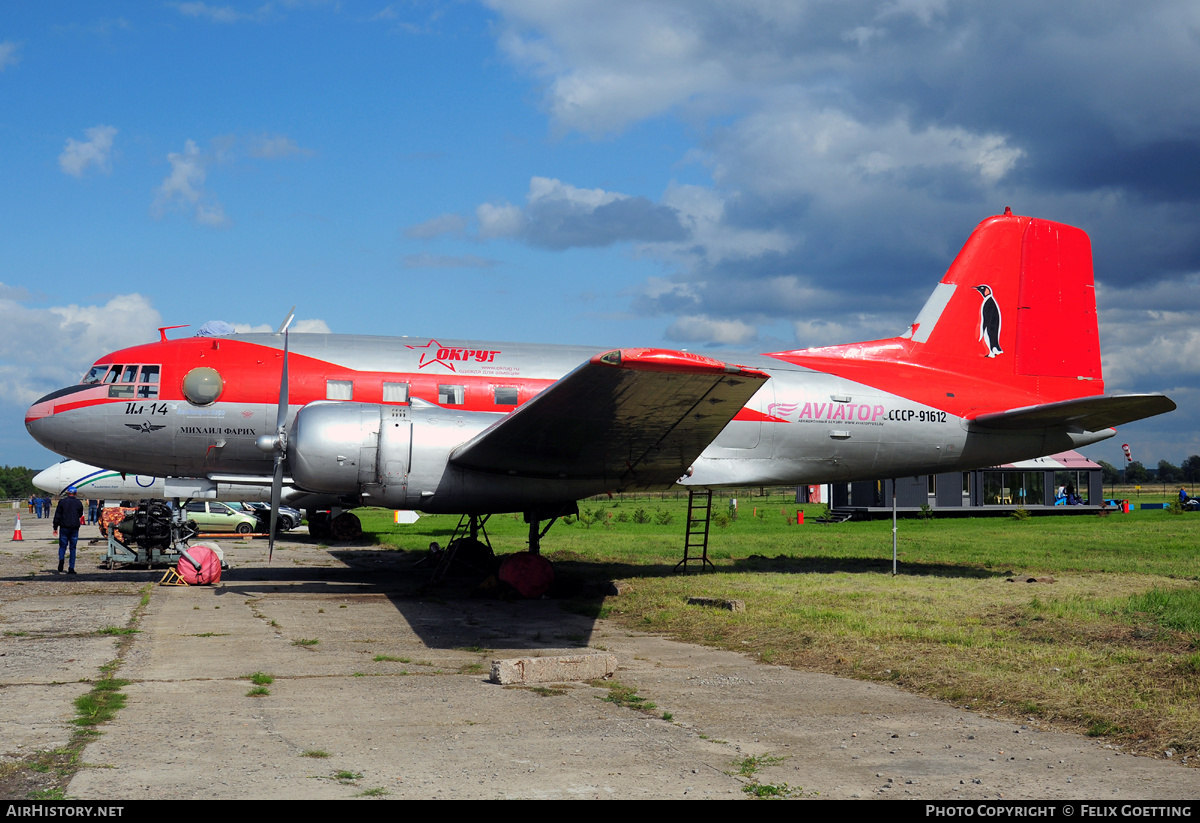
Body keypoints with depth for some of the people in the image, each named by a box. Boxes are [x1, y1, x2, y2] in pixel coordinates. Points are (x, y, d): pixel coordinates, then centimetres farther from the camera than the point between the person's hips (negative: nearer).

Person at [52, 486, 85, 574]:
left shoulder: (62, 502, -1)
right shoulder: (79, 503, 3)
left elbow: (57, 516, -1)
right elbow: (80, 515, 16)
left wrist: (55, 527, 5)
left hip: (64, 528, -1)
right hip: (75, 528, 1)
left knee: (62, 545, 7)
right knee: (73, 548, 6)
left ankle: (61, 558, -24)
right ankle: (71, 568, 2)